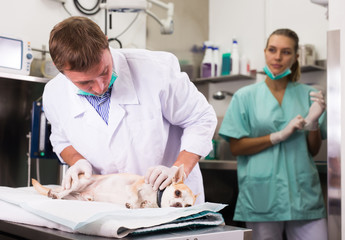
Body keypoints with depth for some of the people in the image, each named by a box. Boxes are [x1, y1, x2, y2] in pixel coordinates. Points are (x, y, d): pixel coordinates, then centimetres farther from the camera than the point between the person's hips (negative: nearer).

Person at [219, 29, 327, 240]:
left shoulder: (307, 94, 8)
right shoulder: (245, 96, 2)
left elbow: (314, 151, 10)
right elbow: (236, 147, -4)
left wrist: (313, 122, -9)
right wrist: (280, 135, -12)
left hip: (303, 194, 2)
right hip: (263, 196, -2)